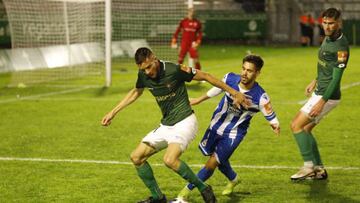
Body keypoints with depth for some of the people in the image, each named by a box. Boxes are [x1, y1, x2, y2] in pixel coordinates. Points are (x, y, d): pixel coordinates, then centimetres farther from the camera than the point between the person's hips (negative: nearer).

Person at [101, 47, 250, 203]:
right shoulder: (143, 75, -2)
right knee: (136, 157, 3)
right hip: (166, 125, 8)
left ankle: (203, 189, -12)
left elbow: (205, 76, -9)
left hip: (184, 122, -8)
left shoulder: (175, 70, -20)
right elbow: (136, 92, 21)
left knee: (170, 160, -30)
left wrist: (234, 93, -5)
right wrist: (113, 112, 21)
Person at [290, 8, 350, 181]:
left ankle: (309, 167, -5)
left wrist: (322, 101, -25)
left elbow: (336, 77, -24)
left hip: (327, 96, -10)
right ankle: (319, 169, 17)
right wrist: (315, 81, 28)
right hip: (320, 91, 10)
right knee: (305, 129, 13)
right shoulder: (328, 37, 6)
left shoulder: (341, 46, -23)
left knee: (296, 125, -9)